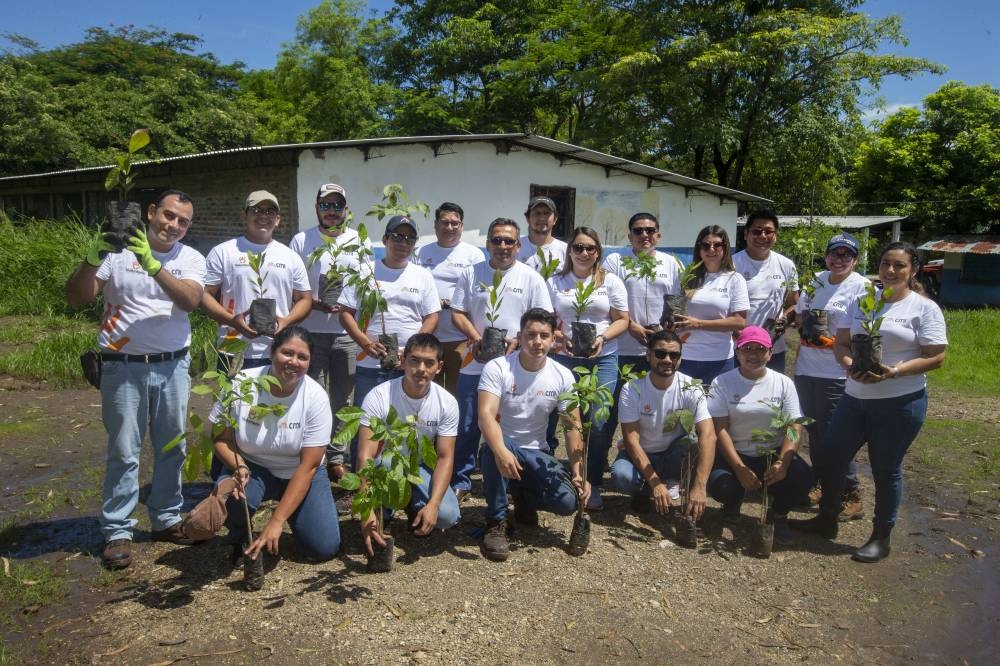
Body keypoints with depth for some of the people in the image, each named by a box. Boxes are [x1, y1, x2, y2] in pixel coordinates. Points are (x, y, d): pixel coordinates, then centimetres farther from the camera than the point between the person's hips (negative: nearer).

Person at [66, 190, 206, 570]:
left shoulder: (191, 259, 2)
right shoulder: (118, 250, -4)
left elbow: (190, 300, -17)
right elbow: (76, 298, -8)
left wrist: (152, 264, -28)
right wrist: (93, 259, -24)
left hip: (173, 366, 3)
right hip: (124, 367, -3)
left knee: (172, 448, 11)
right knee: (124, 452, 2)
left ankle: (166, 520, 26)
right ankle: (117, 532, 13)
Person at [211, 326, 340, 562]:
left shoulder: (316, 397, -20)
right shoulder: (240, 384, -19)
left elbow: (308, 466, -21)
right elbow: (221, 438, -8)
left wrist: (276, 521, -25)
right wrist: (239, 467, -31)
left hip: (300, 473, 0)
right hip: (252, 468, 0)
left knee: (325, 548, -15)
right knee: (230, 496, -35)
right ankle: (238, 539, 3)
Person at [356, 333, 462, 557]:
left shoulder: (447, 403, -16)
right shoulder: (379, 396, -25)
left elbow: (445, 458, -13)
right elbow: (366, 457, -28)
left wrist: (433, 505, -28)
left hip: (421, 468, 2)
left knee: (447, 515, -23)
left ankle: (414, 507, 12)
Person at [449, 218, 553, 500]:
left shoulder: (531, 278, 2)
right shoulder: (471, 274, 5)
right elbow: (458, 313, 4)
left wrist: (518, 340, -16)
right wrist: (476, 338, -13)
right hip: (475, 364, 1)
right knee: (467, 427, 8)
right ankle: (460, 481, 22)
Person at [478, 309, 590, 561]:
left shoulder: (563, 376, -5)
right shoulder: (497, 368, -16)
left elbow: (573, 427, -4)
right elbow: (486, 415, -29)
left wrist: (578, 473, -15)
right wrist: (501, 451, -48)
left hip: (535, 455, 3)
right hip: (502, 448, -2)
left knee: (568, 501, -22)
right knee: (496, 446, -39)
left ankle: (523, 496, 14)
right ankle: (495, 523, -18)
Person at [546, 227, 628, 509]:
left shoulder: (610, 281, 8)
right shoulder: (555, 282, 9)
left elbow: (622, 320, 5)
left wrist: (602, 337, -13)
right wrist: (559, 337, -13)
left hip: (603, 359, 0)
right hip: (564, 358, 1)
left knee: (599, 423, -4)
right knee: (554, 417, -3)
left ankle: (594, 484, 10)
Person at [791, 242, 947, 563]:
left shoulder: (925, 308, -6)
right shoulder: (861, 303, 8)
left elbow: (935, 357, -9)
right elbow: (841, 344, 7)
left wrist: (893, 372, -22)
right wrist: (850, 365, -15)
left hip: (900, 402, -5)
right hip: (854, 397, 5)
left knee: (886, 469, 6)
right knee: (832, 458, 11)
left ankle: (881, 538, 23)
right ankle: (827, 520, 30)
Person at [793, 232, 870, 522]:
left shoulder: (862, 287, -8)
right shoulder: (816, 281, 10)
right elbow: (799, 316, 21)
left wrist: (833, 342, -23)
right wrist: (804, 323, 0)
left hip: (837, 373, -6)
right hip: (806, 368, 6)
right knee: (814, 430, 15)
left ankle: (851, 495, 10)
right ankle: (822, 484, 31)